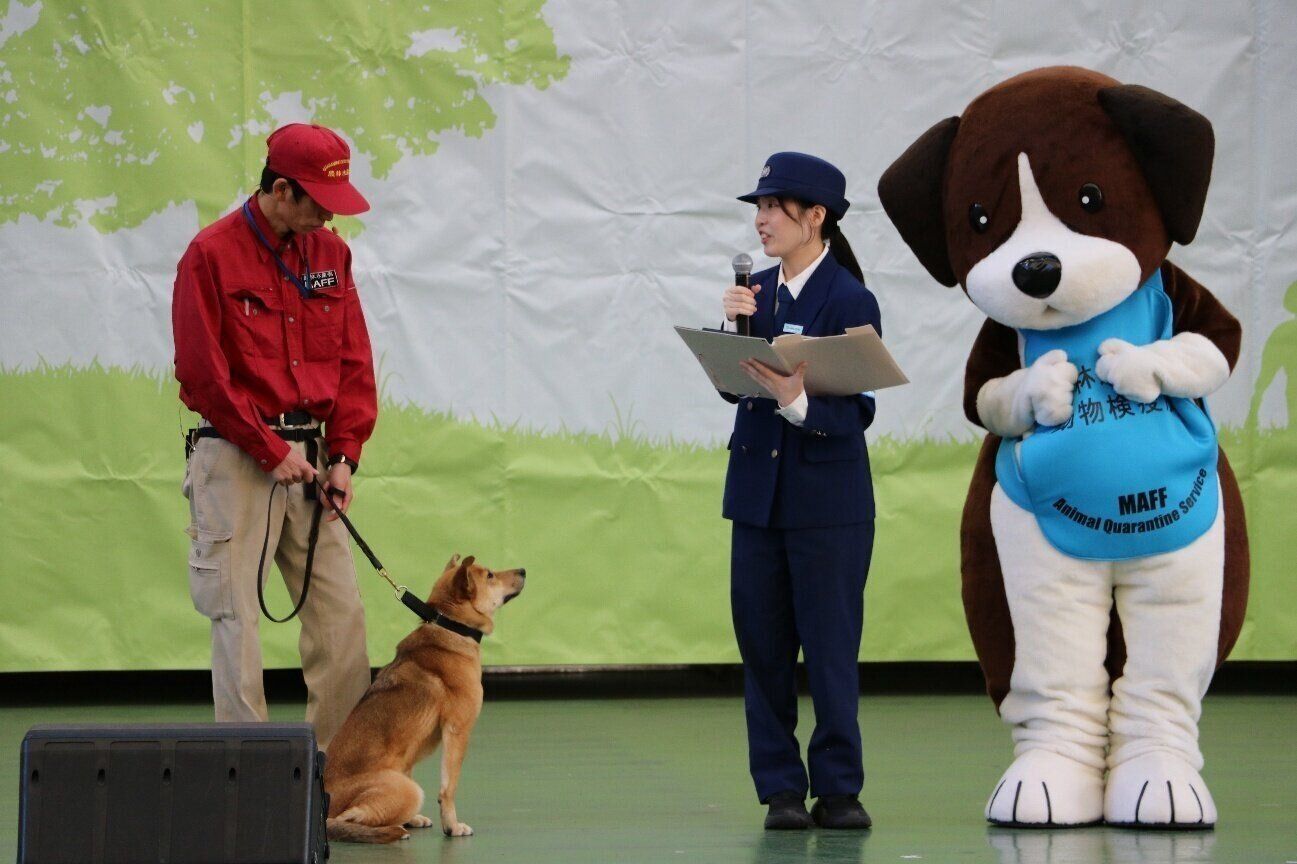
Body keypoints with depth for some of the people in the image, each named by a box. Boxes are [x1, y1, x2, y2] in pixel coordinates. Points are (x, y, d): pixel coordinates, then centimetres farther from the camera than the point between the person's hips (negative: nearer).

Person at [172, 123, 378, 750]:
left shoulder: (330, 253, 10)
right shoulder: (212, 255, -8)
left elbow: (354, 361, 12)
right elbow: (202, 372, -10)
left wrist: (343, 455, 1)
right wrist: (272, 452, -10)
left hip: (311, 457, 6)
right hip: (237, 459, -5)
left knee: (342, 613, 2)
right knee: (236, 616, -4)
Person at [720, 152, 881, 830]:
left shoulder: (850, 301, -10)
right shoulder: (755, 291, 8)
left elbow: (857, 411, -13)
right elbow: (732, 386, 5)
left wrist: (798, 405, -30)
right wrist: (735, 327, -10)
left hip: (829, 500, -6)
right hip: (758, 493, 6)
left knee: (831, 647, -1)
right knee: (763, 646, 6)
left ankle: (838, 789, 8)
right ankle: (781, 788, 12)